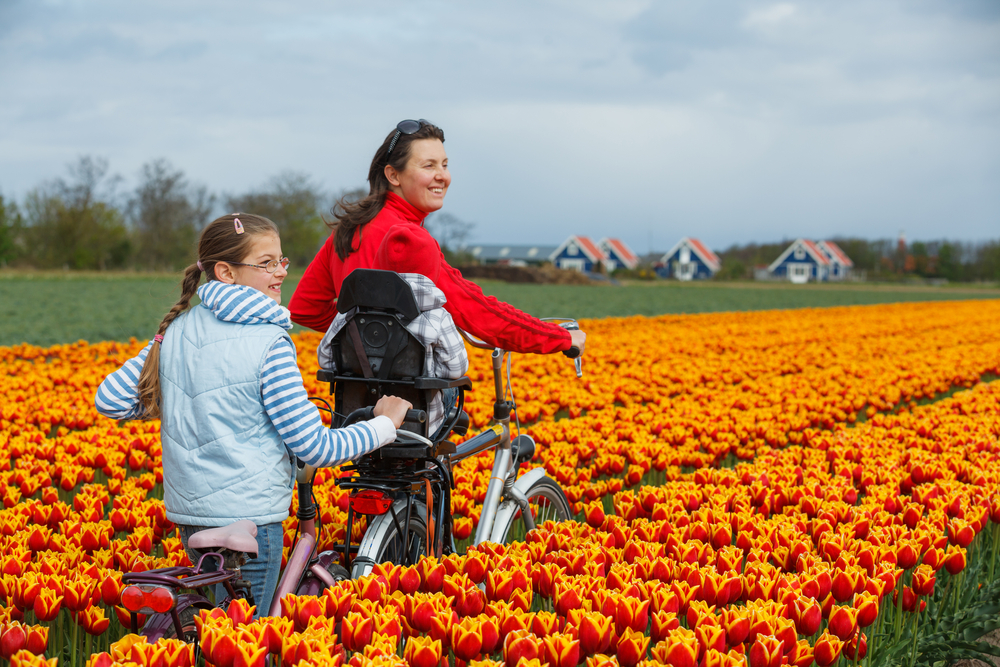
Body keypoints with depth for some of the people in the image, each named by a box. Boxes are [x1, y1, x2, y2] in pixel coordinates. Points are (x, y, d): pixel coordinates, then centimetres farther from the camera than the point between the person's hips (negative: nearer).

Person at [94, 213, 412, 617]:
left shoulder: (177, 330, 5)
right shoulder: (268, 342, -15)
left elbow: (109, 400, 6)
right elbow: (314, 447, -14)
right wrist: (385, 425, 0)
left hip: (188, 513, 7)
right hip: (248, 518, -7)